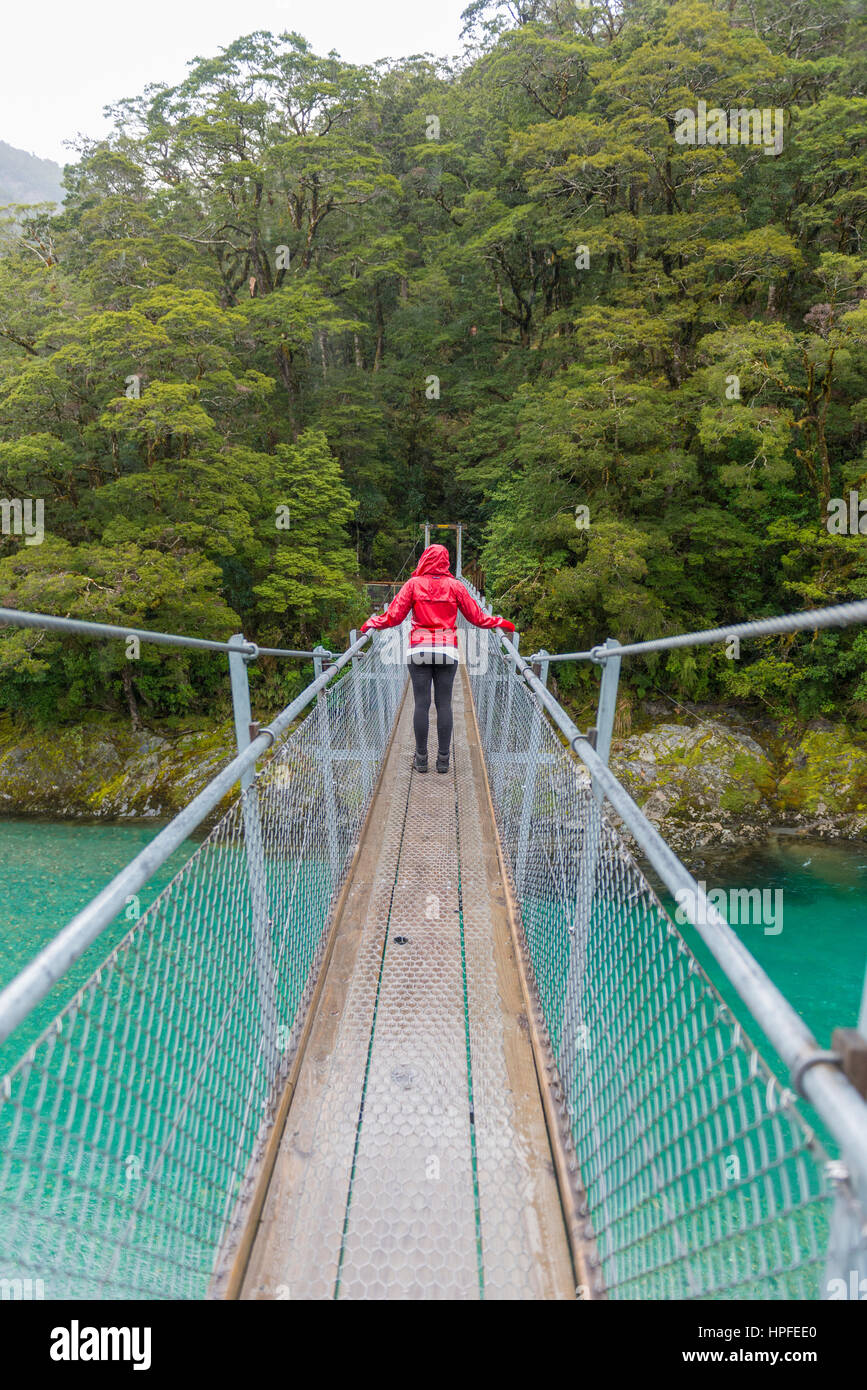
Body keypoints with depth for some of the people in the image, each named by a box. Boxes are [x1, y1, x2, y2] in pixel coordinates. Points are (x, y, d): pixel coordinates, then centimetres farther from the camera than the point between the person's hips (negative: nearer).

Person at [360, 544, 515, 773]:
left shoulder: (414, 584, 1)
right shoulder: (455, 586, 4)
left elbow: (394, 616, 0)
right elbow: (476, 617, 9)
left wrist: (371, 622, 17)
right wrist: (501, 623, 24)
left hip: (419, 651, -1)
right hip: (448, 650, 1)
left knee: (421, 704, 2)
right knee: (444, 704, 3)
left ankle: (421, 759, 5)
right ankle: (443, 759, 5)